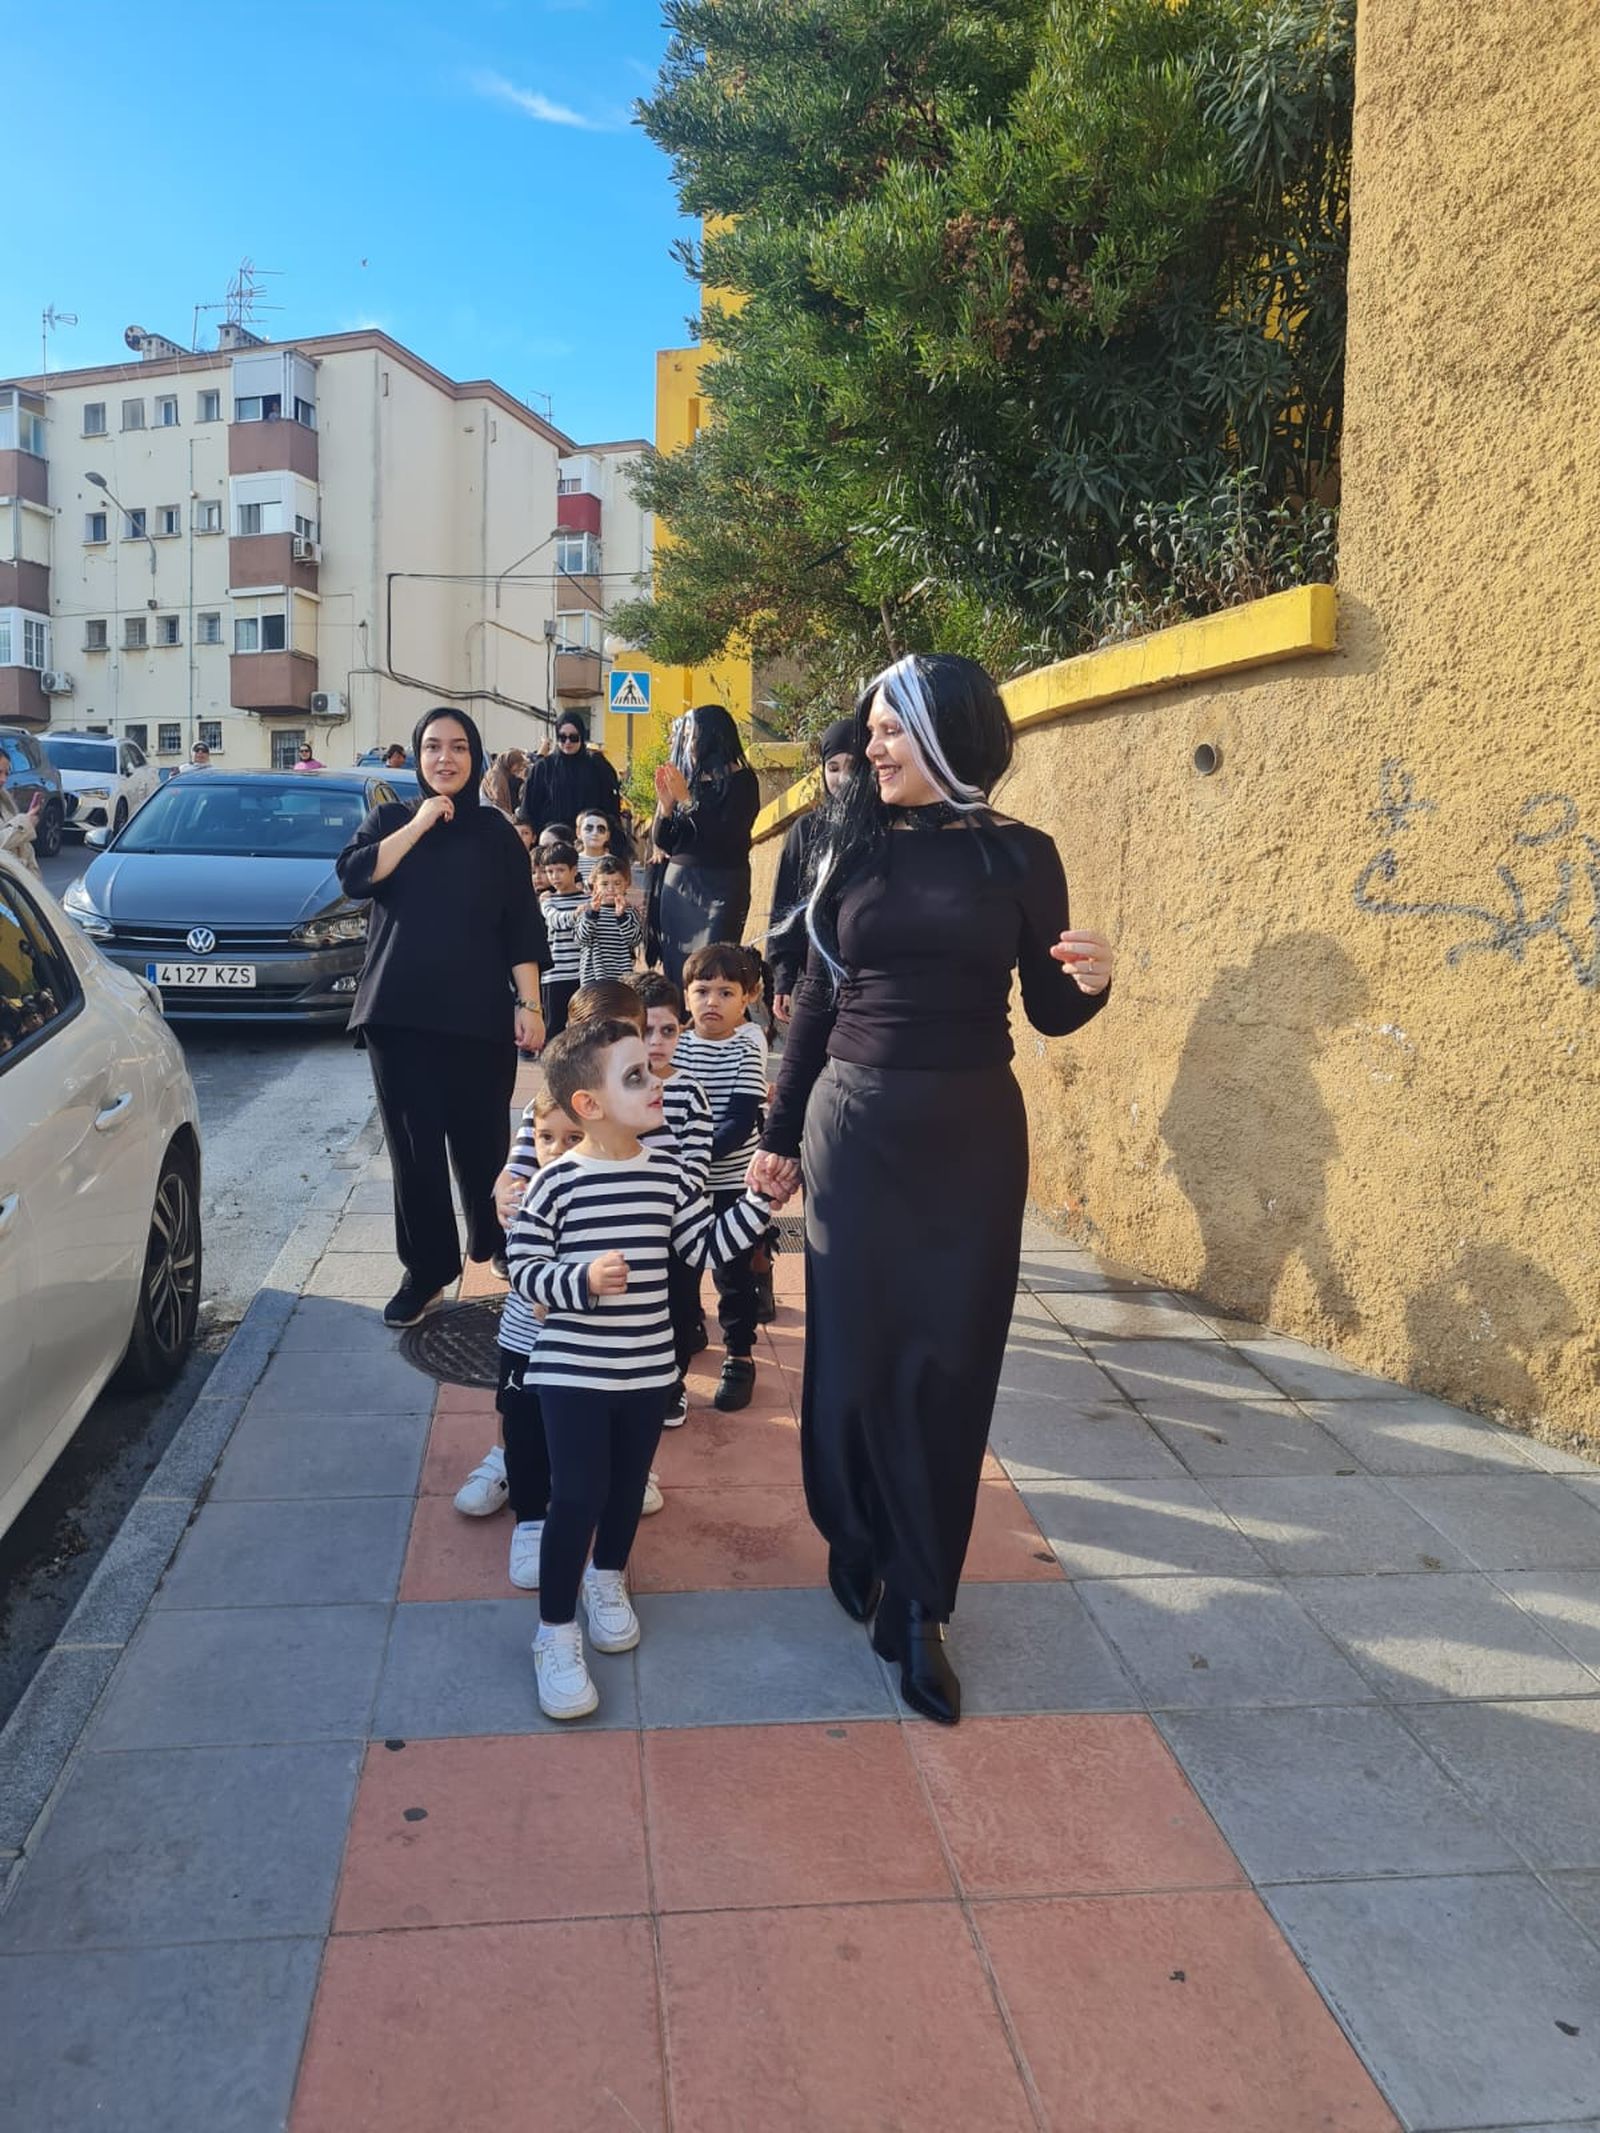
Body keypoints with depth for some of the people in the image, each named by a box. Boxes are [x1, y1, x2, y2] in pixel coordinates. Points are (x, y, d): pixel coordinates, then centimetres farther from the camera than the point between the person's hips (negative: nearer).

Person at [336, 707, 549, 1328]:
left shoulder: (496, 833, 7)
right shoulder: (390, 819, 9)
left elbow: (522, 928, 4)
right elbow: (353, 877, -9)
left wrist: (530, 1005, -3)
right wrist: (420, 824, -11)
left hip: (480, 1015, -1)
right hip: (399, 1012, 1)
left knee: (482, 1140, 3)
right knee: (414, 1145, 2)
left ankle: (495, 1246, 27)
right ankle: (426, 1270, 13)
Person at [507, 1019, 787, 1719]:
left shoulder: (668, 1174, -2)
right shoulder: (556, 1183, -16)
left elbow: (707, 1245, 4)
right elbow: (524, 1270, -13)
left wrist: (759, 1201, -5)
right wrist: (583, 1280, -29)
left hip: (648, 1368, 5)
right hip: (572, 1370, -5)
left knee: (627, 1486, 20)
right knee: (577, 1497, -4)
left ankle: (606, 1580, 47)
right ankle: (556, 1635, 13)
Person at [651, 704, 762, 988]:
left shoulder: (741, 780, -4)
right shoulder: (686, 779, 11)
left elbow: (726, 838, -16)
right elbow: (661, 842, 11)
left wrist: (687, 799, -16)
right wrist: (665, 804, -6)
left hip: (721, 887, -6)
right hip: (678, 883, 6)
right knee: (675, 967, 4)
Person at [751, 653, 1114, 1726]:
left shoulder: (1021, 855, -1)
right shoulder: (852, 847, 3)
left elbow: (1049, 1014, 3)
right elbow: (815, 1002, 7)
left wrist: (1091, 984, -19)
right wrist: (780, 1134, 9)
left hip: (973, 1137, -1)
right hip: (855, 1127, 1)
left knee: (949, 1365, 4)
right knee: (853, 1352, 7)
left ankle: (918, 1606, 17)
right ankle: (854, 1539, 35)